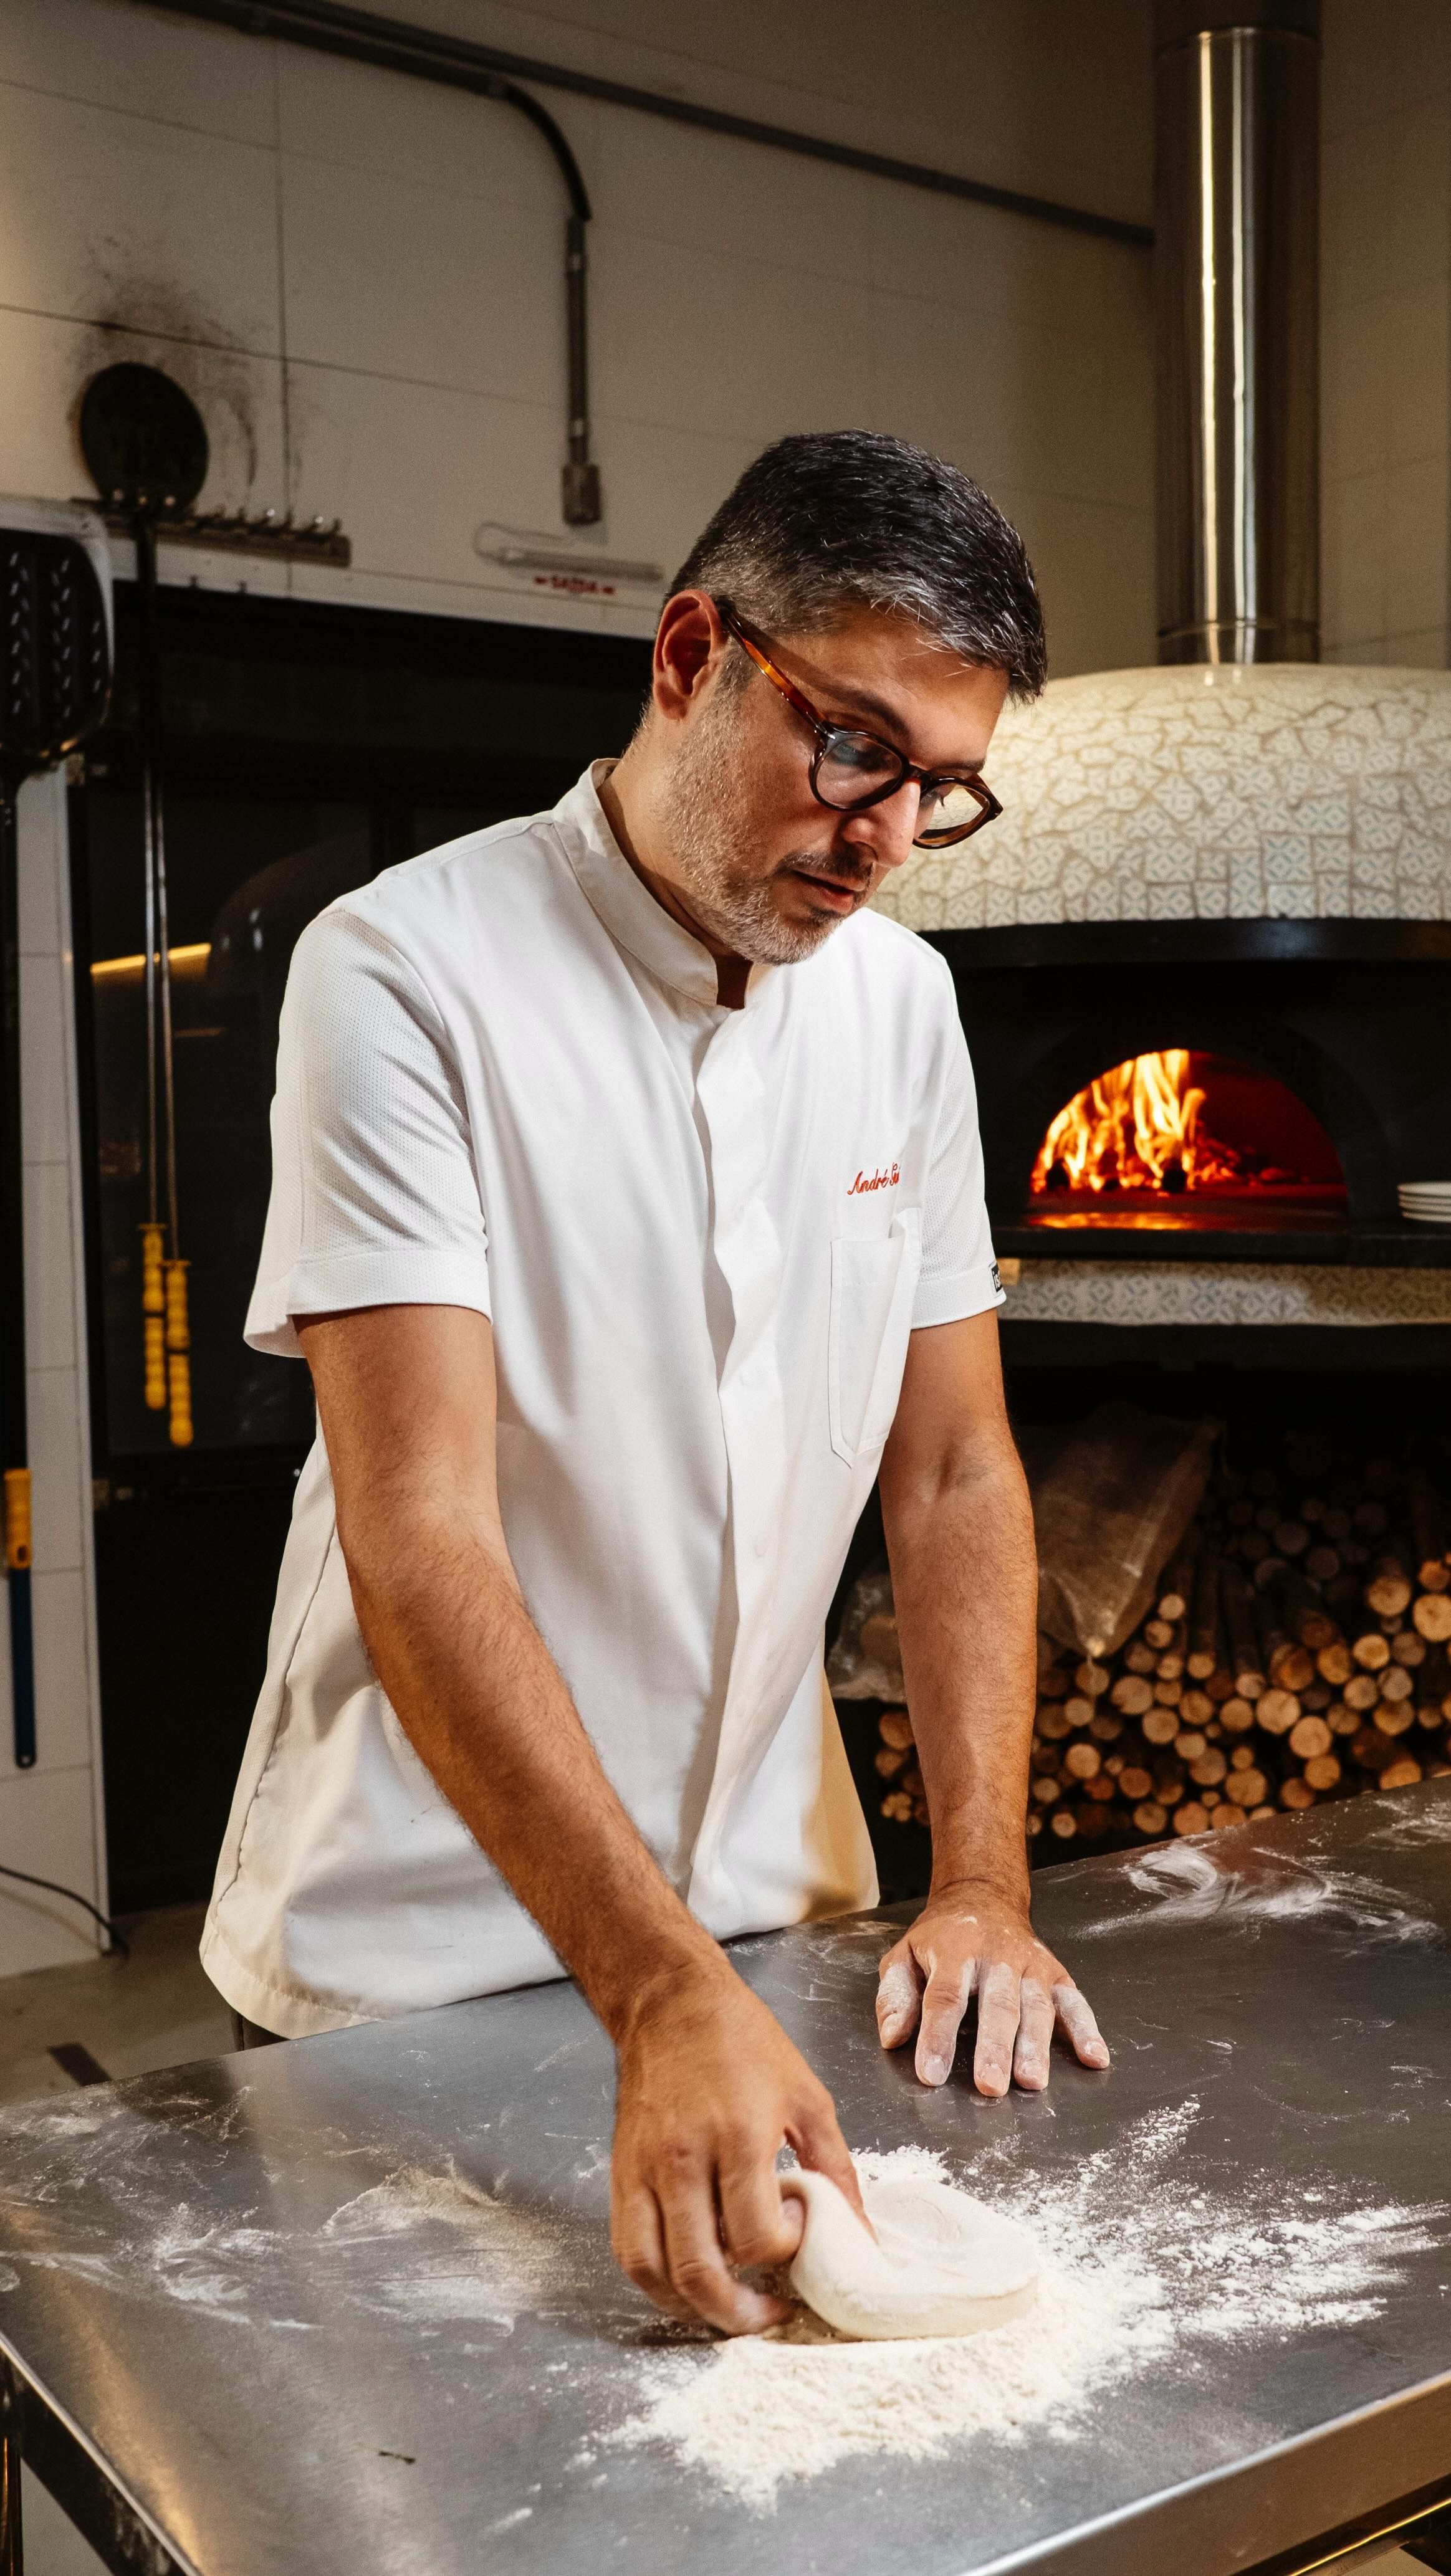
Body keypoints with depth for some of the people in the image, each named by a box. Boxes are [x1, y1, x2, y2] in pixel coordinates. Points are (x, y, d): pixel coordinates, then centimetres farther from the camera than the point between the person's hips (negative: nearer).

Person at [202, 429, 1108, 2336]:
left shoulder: (900, 998, 1)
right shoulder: (408, 971, -18)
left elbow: (955, 1470, 2)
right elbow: (421, 1542, -25)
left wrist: (984, 1889, -7)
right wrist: (664, 1994, -33)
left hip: (770, 1901, 5)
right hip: (417, 1948, -5)